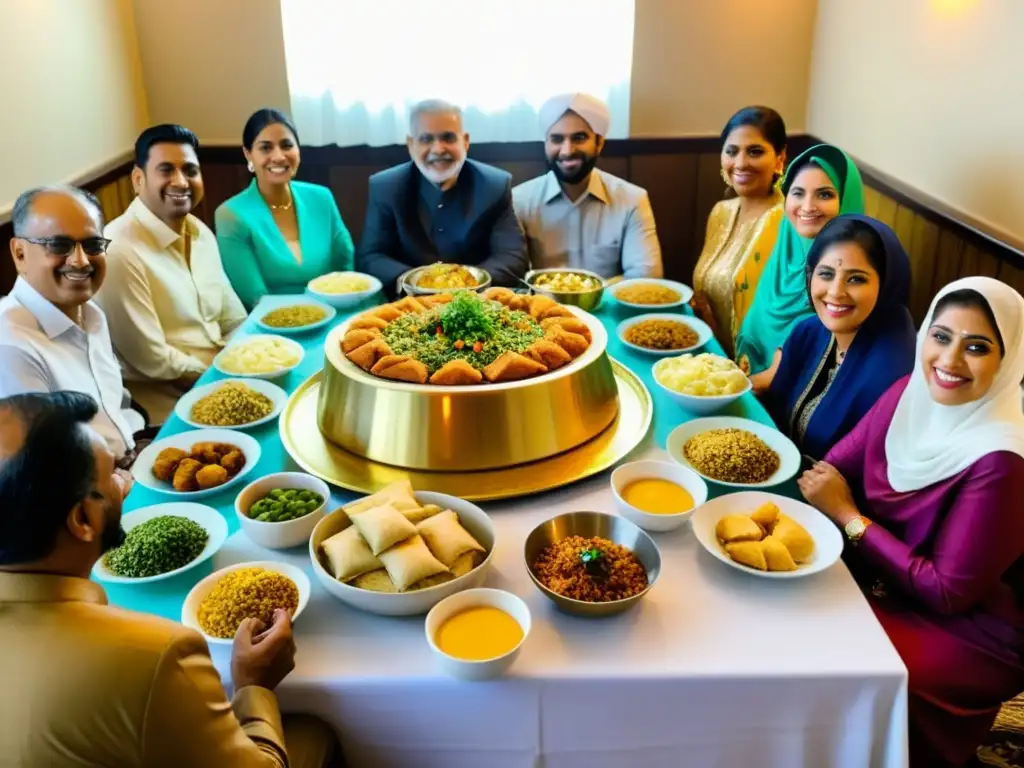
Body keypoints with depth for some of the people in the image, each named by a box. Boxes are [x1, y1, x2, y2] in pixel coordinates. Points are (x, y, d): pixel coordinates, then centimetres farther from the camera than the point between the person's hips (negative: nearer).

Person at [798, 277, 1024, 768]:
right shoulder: (911, 392, -7)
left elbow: (950, 592, -23)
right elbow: (832, 470, -1)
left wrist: (849, 518, -20)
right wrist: (821, 488, -24)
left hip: (969, 631, -6)